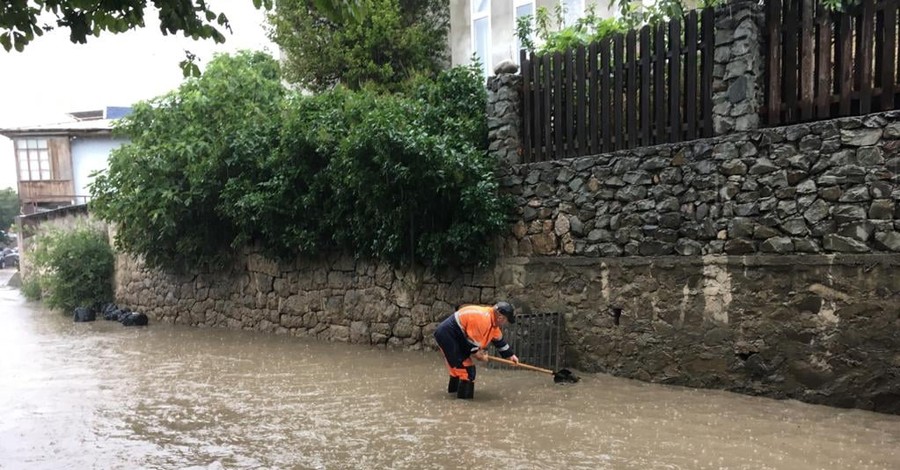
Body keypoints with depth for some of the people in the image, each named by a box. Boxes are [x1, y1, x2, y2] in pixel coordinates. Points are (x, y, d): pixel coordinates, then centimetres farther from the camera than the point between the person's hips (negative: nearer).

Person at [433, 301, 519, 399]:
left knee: (457, 361, 24)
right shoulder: (483, 318, -25)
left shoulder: (492, 320, 7)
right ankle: (464, 393, -3)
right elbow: (473, 339, -22)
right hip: (447, 334, -11)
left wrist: (510, 355, 21)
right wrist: (477, 353, -6)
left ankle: (454, 387, 41)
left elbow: (499, 340, 18)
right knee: (465, 363, -9)